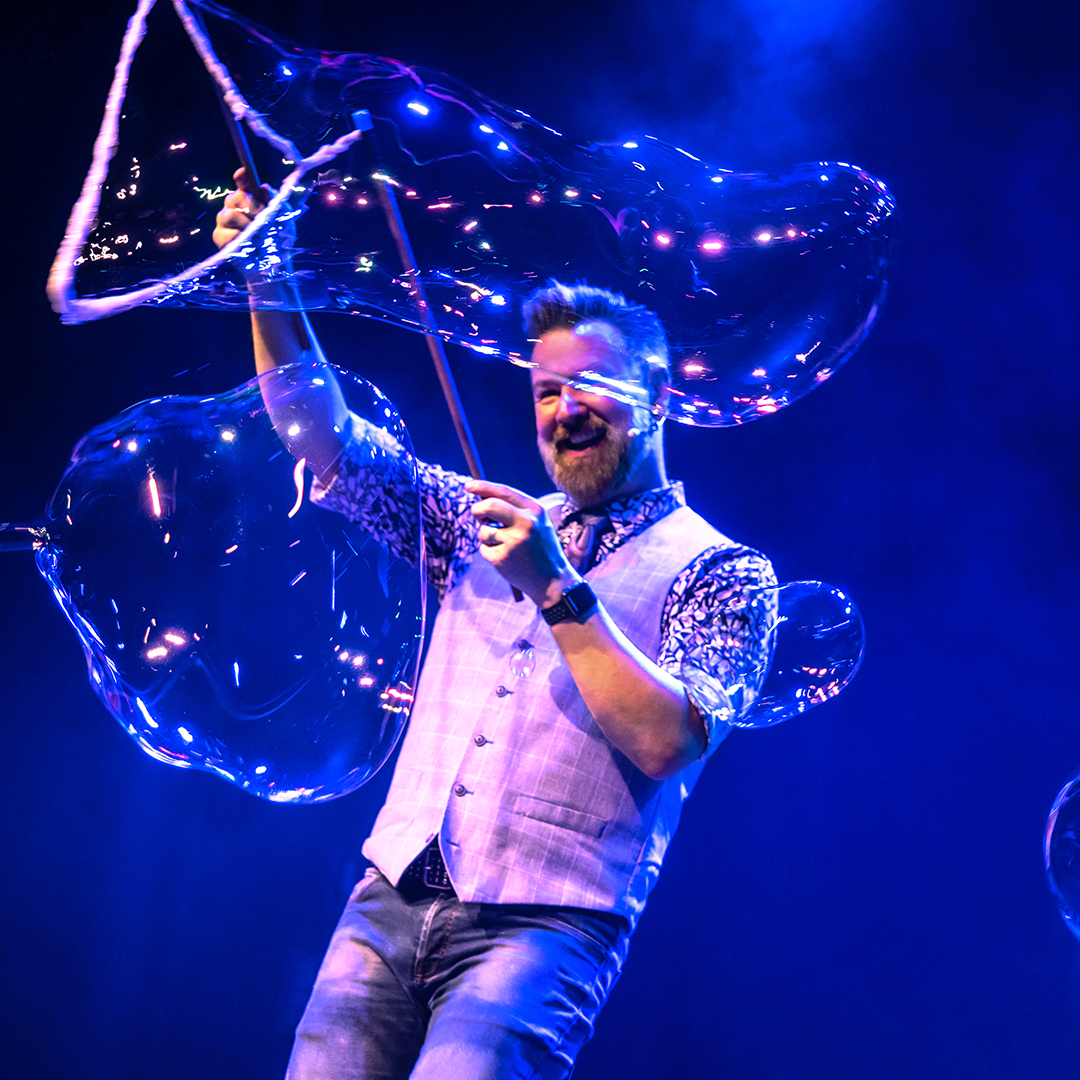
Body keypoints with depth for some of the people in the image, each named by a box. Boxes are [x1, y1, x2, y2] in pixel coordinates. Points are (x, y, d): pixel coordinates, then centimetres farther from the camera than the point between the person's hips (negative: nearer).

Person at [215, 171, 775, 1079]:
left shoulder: (719, 570, 2)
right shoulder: (494, 524, 18)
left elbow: (667, 744, -11)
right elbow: (331, 446, 13)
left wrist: (558, 592, -16)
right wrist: (268, 287, 2)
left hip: (544, 924, -5)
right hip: (390, 902, 5)